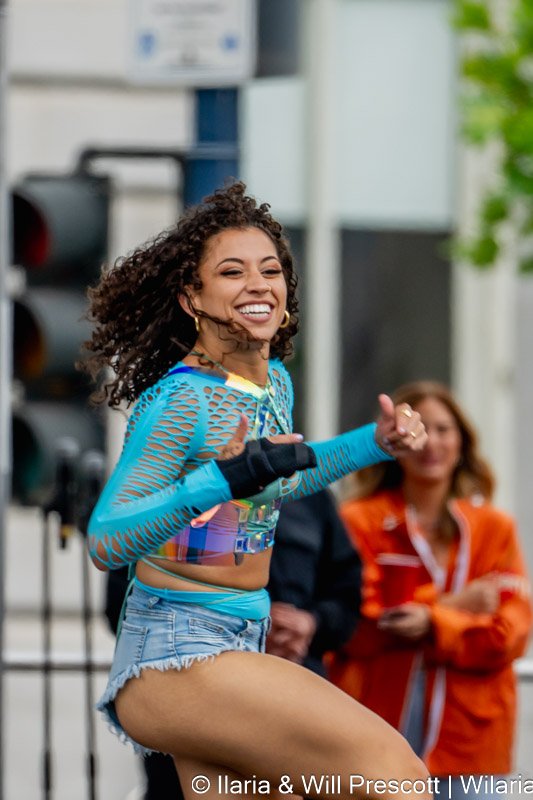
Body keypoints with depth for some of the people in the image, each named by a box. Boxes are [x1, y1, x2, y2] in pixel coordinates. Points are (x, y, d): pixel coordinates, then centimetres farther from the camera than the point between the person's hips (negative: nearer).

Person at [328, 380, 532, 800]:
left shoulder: (495, 528, 12)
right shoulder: (359, 521, 4)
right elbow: (356, 626, -6)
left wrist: (434, 626, -16)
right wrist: (449, 604, -9)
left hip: (468, 732, 2)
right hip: (377, 731, -2)